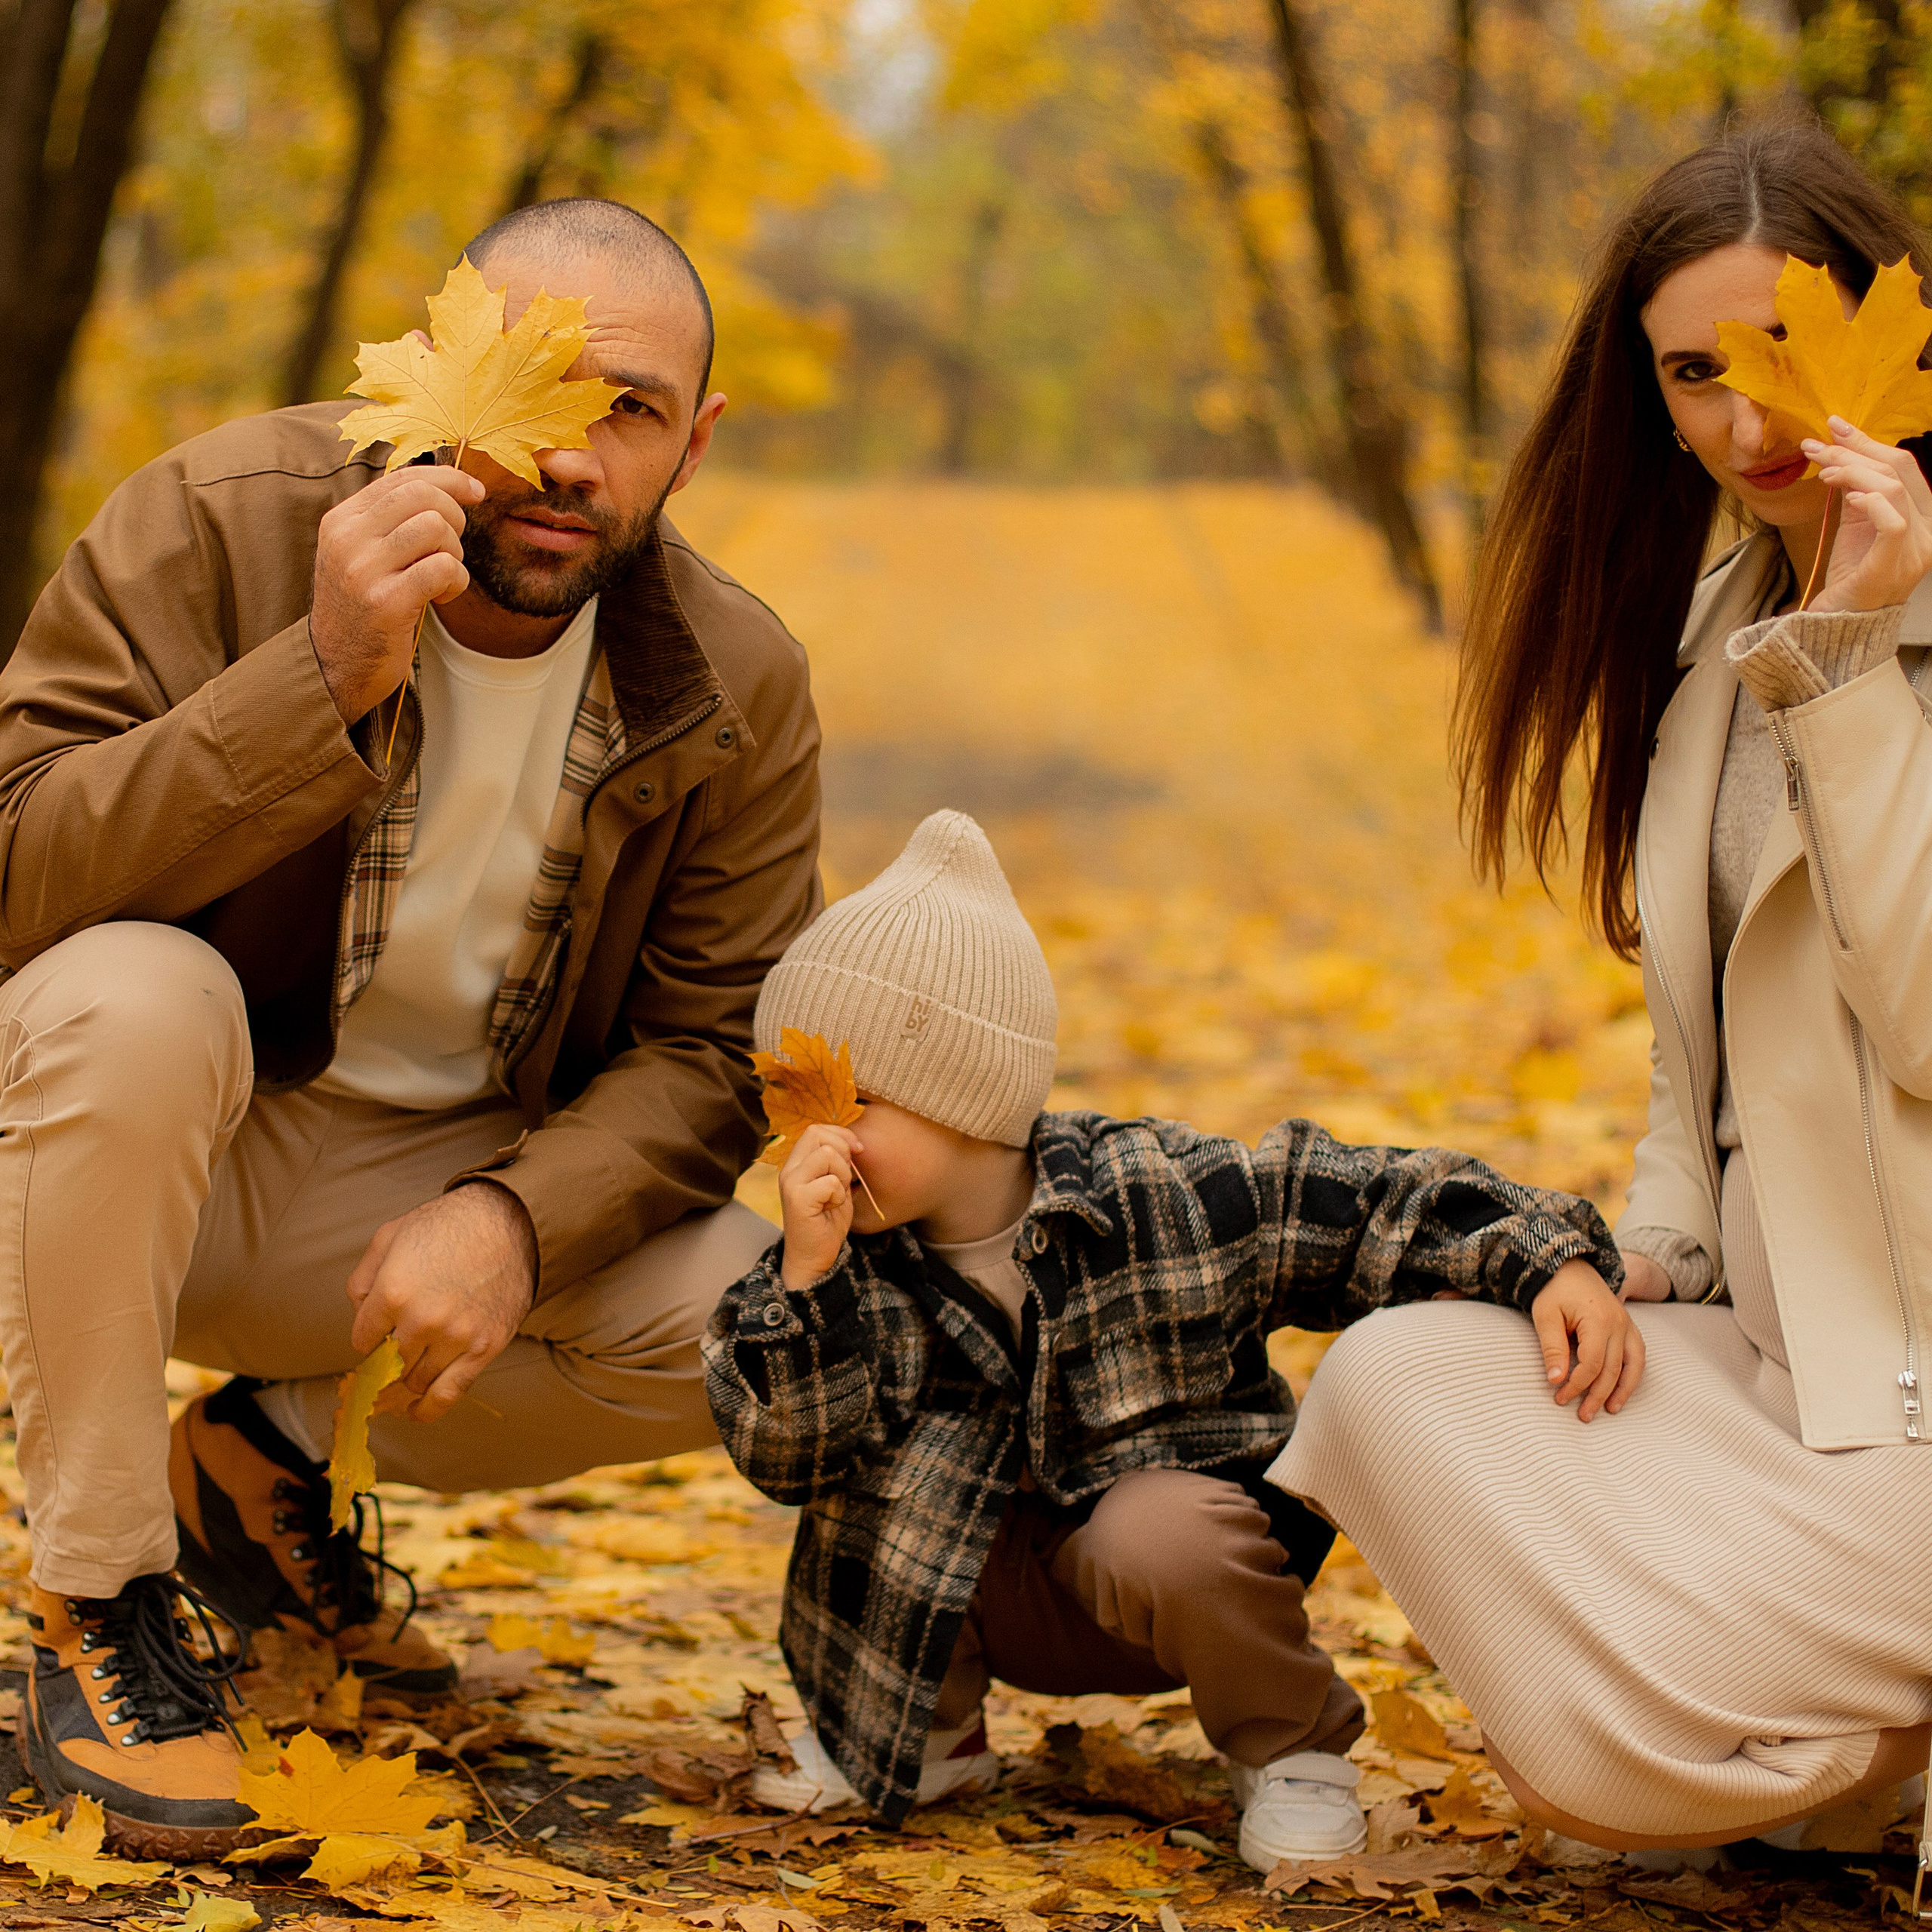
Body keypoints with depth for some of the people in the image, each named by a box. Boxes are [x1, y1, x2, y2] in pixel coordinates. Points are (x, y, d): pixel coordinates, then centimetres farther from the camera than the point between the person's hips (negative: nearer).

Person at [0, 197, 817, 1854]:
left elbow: (706, 1053, -6)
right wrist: (325, 680, -38)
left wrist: (514, 1221, -25)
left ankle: (279, 1455, 8)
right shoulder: (220, 522, -19)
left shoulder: (737, 691, -8)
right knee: (133, 997, -37)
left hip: (441, 1191, 4)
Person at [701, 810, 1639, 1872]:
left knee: (1148, 1535, -36)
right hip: (994, 1594, 3)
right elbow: (780, 1451, -22)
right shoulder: (856, 1250, -13)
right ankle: (928, 1734, 2)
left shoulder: (1155, 1196, -22)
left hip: (1184, 1519, -3)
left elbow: (1382, 1206, -22)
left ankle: (1294, 1748, -6)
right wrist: (803, 1278, -37)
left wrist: (1553, 1262, -36)